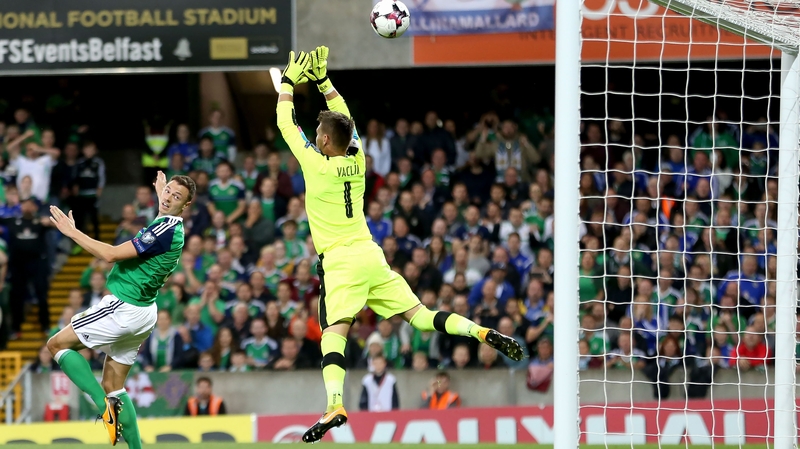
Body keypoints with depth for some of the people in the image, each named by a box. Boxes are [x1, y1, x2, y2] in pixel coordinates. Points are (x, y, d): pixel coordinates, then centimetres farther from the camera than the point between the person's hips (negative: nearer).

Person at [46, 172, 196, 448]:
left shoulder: (164, 229, -20)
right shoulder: (172, 226, 9)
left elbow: (112, 254, -25)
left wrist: (71, 231, -18)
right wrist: (160, 191, 55)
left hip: (124, 308, -10)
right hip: (144, 311, 10)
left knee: (57, 344, 0)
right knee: (113, 386, 13)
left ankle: (105, 403, -15)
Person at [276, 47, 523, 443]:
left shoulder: (317, 165, -6)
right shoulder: (357, 161, 9)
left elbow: (285, 123, 4)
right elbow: (343, 119, 26)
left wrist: (290, 80, 16)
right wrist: (322, 79, 30)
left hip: (340, 262, -6)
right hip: (371, 256, 6)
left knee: (334, 332, -17)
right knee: (419, 316, 7)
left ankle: (334, 406, -35)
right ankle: (483, 333, -11)